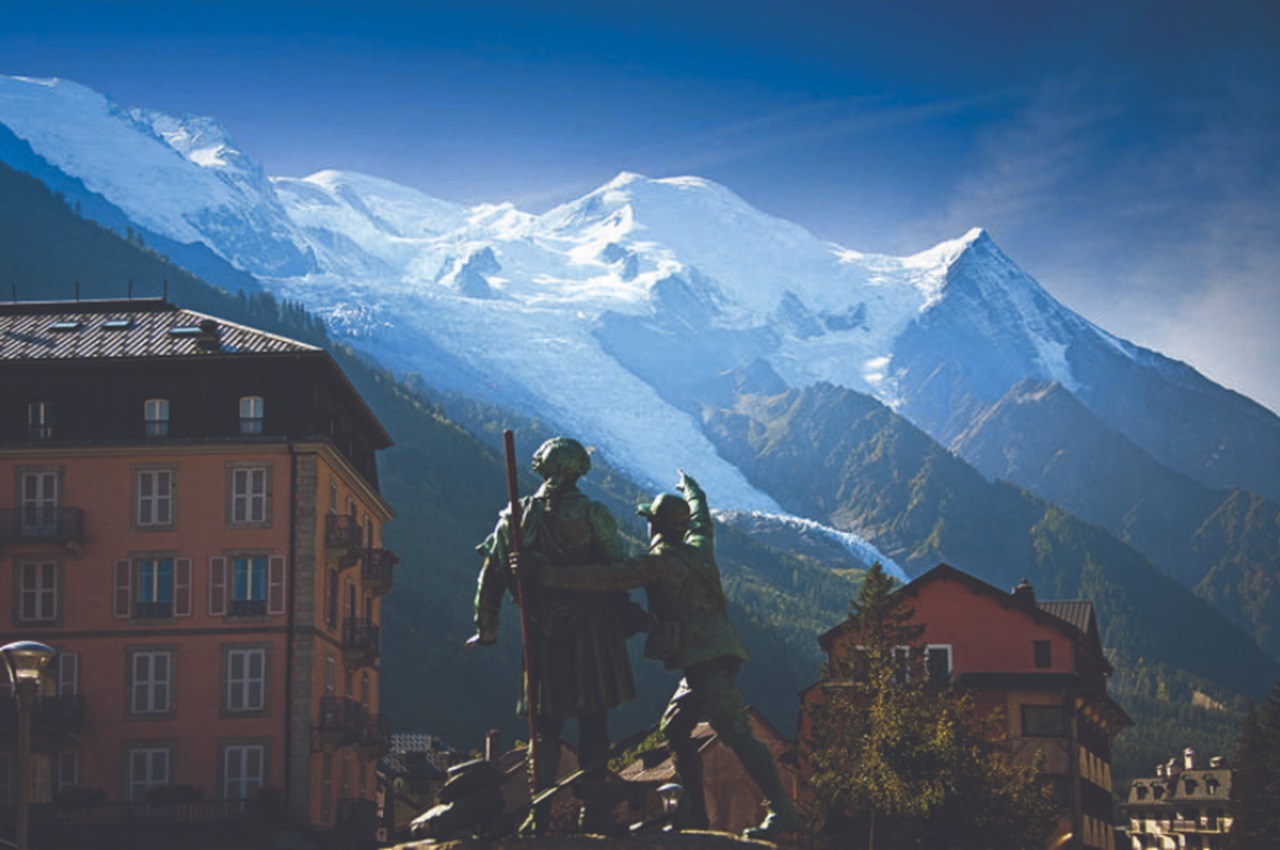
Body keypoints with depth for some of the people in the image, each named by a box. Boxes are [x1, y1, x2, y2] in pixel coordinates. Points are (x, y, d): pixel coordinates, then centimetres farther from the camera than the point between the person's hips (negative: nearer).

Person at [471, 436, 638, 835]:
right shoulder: (593, 515, -5)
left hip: (541, 636, 3)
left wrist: (486, 630, 15)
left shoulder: (516, 517, 3)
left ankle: (540, 810, 4)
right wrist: (626, 614, 11)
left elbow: (491, 578, 5)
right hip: (590, 633, -2)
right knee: (593, 722, 3)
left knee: (545, 724, 10)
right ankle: (592, 809, 2)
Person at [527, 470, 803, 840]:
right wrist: (691, 489, 62)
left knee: (736, 733, -15)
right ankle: (694, 813, 13)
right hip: (714, 656, 10)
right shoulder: (698, 548, 16)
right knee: (674, 729, 14)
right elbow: (701, 518, 40)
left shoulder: (659, 562, -8)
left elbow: (604, 578, -12)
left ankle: (781, 812, -21)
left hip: (708, 659, -10)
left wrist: (543, 574, -10)